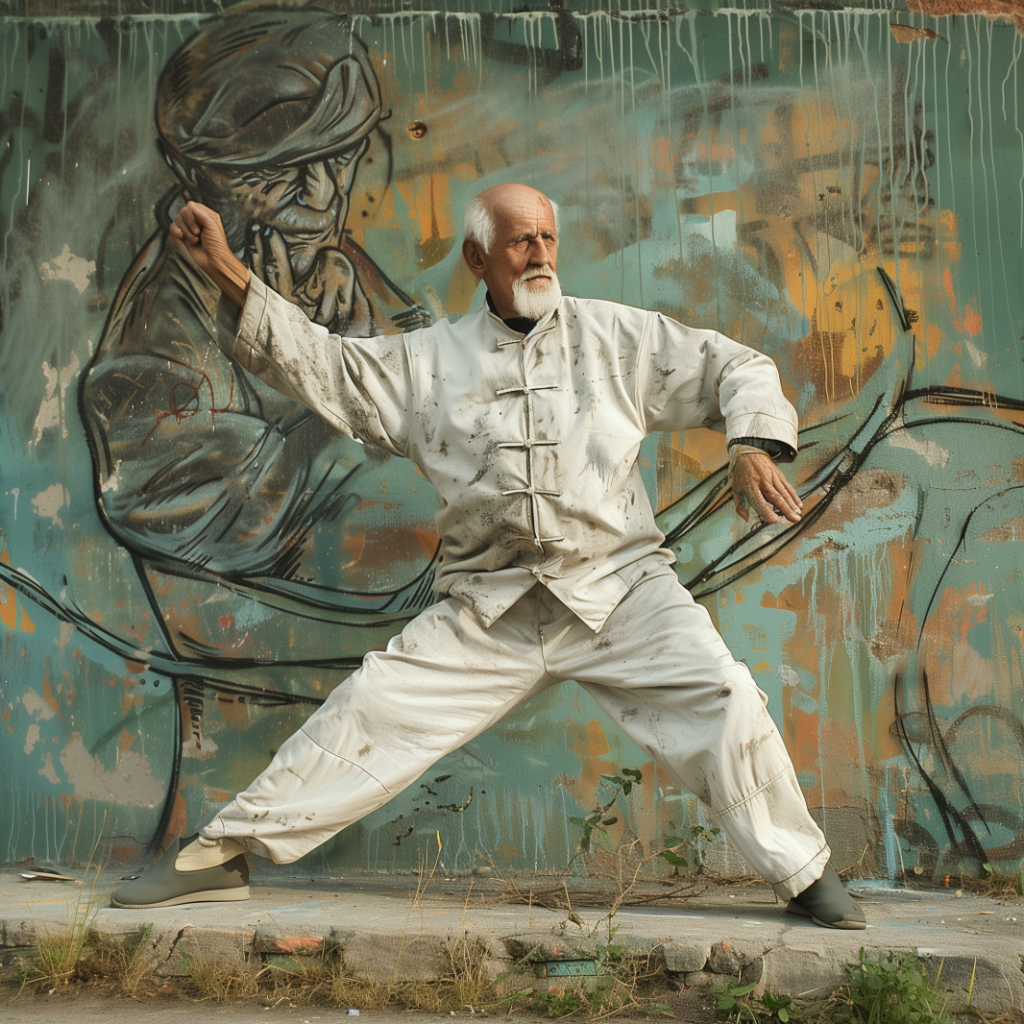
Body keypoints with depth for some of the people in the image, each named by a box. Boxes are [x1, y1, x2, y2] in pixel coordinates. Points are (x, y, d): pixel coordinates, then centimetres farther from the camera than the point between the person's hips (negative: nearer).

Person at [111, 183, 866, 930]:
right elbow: (318, 364, 8)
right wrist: (229, 275, 0)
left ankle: (805, 875, 5)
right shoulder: (431, 360, 10)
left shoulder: (618, 335, 6)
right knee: (372, 709, -4)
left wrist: (754, 446, -12)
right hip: (488, 609, 1)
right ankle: (220, 855, 10)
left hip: (619, 589, -1)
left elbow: (737, 369, 8)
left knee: (721, 697, -18)